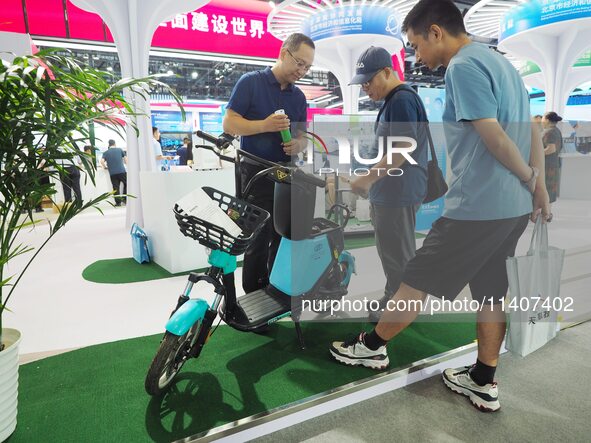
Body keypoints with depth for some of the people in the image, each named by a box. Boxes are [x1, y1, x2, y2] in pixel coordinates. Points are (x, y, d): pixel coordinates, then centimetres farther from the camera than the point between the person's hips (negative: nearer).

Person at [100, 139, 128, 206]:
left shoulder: (106, 153, 9)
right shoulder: (120, 150, 9)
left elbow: (102, 161, -4)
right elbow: (125, 158, 10)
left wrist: (105, 167, 13)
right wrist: (126, 163, 27)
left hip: (112, 173, 1)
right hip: (122, 171, -1)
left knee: (116, 188, 3)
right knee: (126, 184, 15)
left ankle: (118, 202, 4)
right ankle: (124, 198, 10)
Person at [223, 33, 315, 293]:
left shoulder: (299, 97, 14)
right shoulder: (250, 82, -3)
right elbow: (229, 123, -8)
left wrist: (298, 145, -7)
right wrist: (265, 125, -23)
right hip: (257, 174, -6)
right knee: (258, 241, -2)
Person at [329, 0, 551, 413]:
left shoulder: (463, 67, -14)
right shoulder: (500, 62, 16)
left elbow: (494, 137, -19)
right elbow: (531, 130, 15)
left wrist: (529, 177, -2)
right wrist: (539, 187, 13)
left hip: (476, 205, -9)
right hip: (515, 206, 9)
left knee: (418, 279, 5)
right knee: (490, 291, 15)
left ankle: (372, 346, 23)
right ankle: (484, 382, 27)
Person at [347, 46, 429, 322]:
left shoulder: (402, 99, -15)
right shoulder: (392, 101, 16)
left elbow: (401, 152, -23)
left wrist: (368, 178, -17)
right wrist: (372, 182, 20)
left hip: (399, 194, -10)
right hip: (387, 193, 10)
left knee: (398, 255, 2)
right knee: (390, 253, 19)